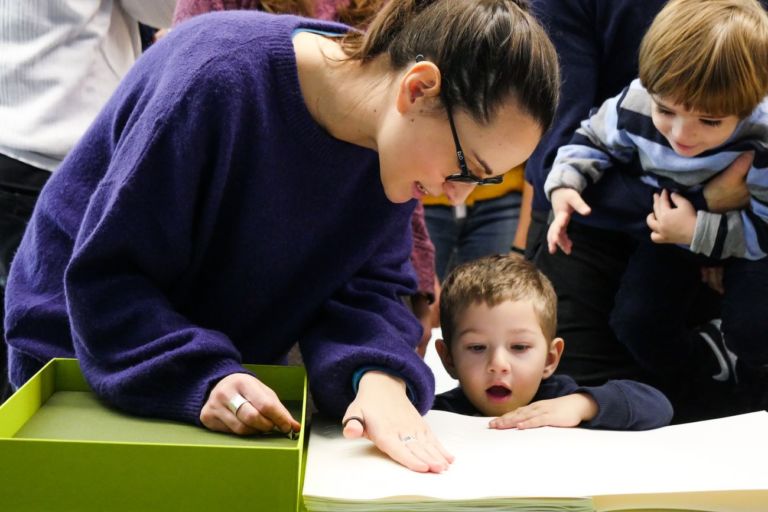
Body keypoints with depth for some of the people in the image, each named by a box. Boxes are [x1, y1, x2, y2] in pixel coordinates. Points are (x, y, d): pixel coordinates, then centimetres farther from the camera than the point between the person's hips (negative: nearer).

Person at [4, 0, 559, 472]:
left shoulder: (401, 139, -15)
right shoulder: (220, 78, -34)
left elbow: (371, 286, -14)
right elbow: (104, 277, -30)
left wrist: (379, 377, -34)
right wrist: (203, 380, -42)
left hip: (232, 368, 5)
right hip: (82, 353, -5)